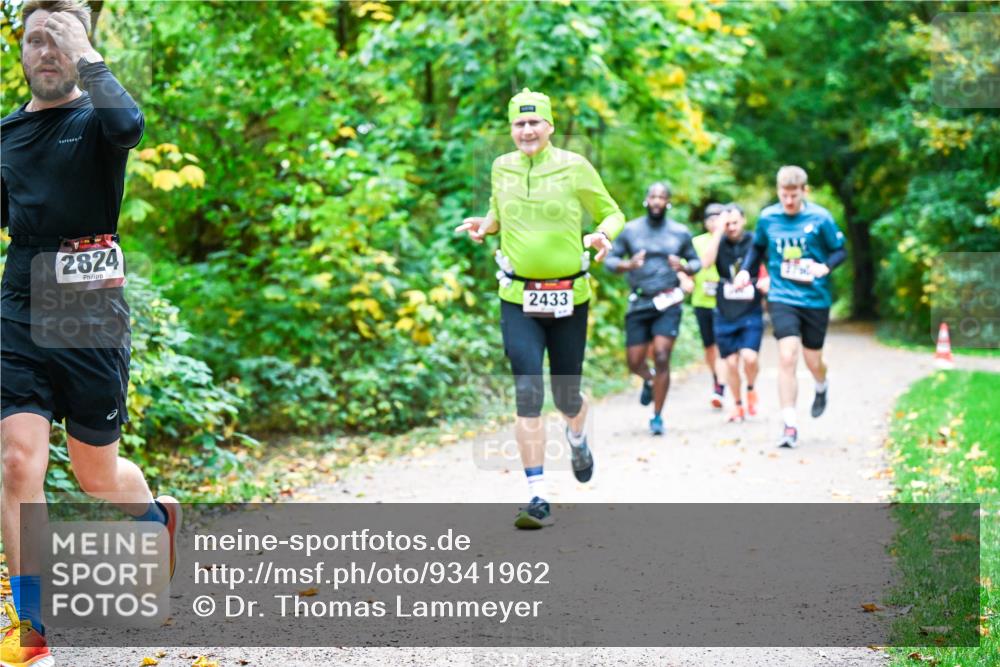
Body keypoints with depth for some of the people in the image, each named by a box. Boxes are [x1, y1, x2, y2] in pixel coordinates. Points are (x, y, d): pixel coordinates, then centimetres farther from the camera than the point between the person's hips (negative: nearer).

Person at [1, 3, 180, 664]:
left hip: (91, 319, -4)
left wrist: (87, 55, -22)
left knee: (98, 474, 10)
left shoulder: (95, 118, -4)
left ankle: (156, 513, 47)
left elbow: (129, 125, -31)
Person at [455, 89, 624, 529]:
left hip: (569, 298, -1)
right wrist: (484, 225, 1)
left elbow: (612, 214, 6)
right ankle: (537, 495, -7)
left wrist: (602, 234, -16)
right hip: (518, 299, 1)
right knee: (528, 396, -11)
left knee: (567, 396, 9)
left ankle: (577, 439, 47)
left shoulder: (574, 167, -4)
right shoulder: (501, 168, 5)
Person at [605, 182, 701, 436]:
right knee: (634, 361, 3)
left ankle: (657, 416, -1)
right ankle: (649, 380, 41)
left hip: (668, 303, -1)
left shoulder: (680, 232, 6)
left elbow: (696, 261, 14)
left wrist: (684, 268, -9)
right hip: (639, 303, 1)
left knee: (661, 356, -13)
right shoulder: (630, 230, 4)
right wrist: (628, 265, -16)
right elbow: (610, 260, 5)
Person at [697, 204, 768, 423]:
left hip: (751, 312, -1)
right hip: (725, 313, 1)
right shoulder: (719, 242, 1)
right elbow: (706, 261, -19)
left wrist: (768, 281, -10)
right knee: (731, 362, 4)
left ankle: (751, 390, 14)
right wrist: (718, 231, -19)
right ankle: (737, 405, 22)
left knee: (749, 357, -16)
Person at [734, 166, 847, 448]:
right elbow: (757, 247, 17)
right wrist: (745, 270, 1)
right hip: (782, 297, 0)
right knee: (787, 357, -15)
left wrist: (825, 267, -18)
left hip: (815, 298, 0)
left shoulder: (820, 218, -8)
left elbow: (840, 250, 1)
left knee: (812, 360, 10)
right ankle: (789, 426, -10)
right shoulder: (767, 217, -1)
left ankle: (821, 388, 50)